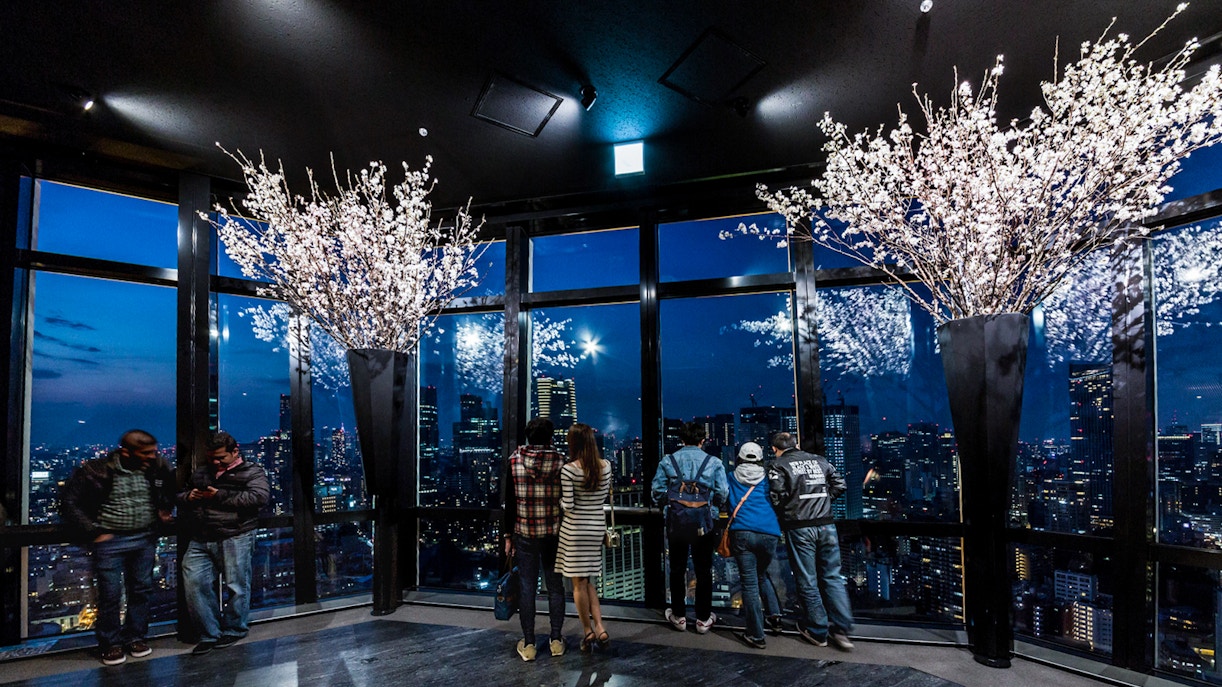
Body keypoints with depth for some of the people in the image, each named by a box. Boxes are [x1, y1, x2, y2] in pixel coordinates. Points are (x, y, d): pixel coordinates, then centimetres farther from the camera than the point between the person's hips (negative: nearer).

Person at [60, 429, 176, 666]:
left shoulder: (158, 466, -4)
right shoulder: (95, 470, -13)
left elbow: (172, 486, 17)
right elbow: (69, 503, -6)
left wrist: (166, 509, 5)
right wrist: (94, 532, -8)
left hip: (146, 539, 3)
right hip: (110, 541, -3)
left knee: (141, 590, 12)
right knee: (110, 594, 3)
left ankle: (136, 637, 27)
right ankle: (111, 644, 21)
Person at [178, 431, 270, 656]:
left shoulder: (252, 472, 3)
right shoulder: (200, 474, 22)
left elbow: (259, 496, -14)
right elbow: (179, 497, 33)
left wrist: (221, 496, -15)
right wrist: (188, 497, 7)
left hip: (235, 538, -5)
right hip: (200, 541, 5)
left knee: (236, 585, 0)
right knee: (194, 583, -3)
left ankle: (233, 629, 19)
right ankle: (209, 634, 10)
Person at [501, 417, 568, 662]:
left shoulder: (514, 461, -3)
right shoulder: (560, 461, -5)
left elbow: (510, 502, -1)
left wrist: (508, 535, 7)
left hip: (524, 534, 0)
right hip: (554, 534, 0)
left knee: (527, 588, 7)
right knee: (555, 587, 11)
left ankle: (528, 644, 14)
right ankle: (556, 640, 18)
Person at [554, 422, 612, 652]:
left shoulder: (569, 470, -17)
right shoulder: (605, 466, -2)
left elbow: (568, 505, -15)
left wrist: (560, 499, 4)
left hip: (575, 529, -5)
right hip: (598, 526, 5)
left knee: (579, 583, 9)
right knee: (587, 581, 19)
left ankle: (588, 631, 18)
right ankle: (599, 628, 12)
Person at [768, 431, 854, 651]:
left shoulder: (778, 466, -3)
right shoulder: (820, 461, 12)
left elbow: (777, 497, -12)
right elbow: (839, 484, 9)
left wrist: (784, 515, 6)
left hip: (799, 529, -4)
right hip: (826, 525, 4)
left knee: (807, 581, 6)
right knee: (833, 577, 12)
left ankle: (818, 632, 16)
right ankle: (842, 629, 7)